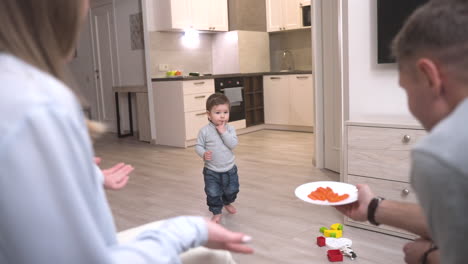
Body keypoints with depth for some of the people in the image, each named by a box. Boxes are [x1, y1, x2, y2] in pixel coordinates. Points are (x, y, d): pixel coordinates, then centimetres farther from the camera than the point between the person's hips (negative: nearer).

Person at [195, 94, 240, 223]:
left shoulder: (230, 129, -7)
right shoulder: (205, 131, -13)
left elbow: (233, 144, -19)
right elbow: (198, 146, -8)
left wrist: (223, 132, -24)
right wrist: (203, 154, -27)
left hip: (229, 169, 2)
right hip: (211, 171, -2)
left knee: (232, 190, 20)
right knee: (213, 194, 3)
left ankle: (227, 203, 50)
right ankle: (216, 213, 25)